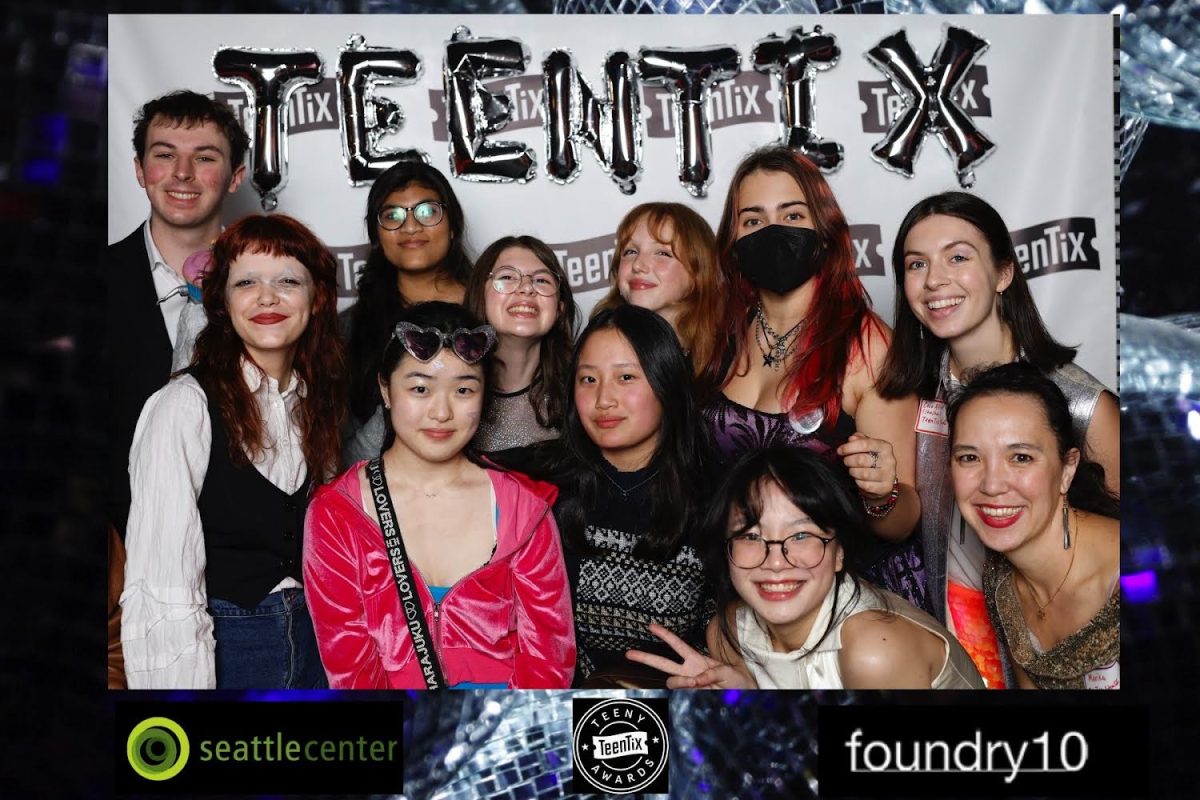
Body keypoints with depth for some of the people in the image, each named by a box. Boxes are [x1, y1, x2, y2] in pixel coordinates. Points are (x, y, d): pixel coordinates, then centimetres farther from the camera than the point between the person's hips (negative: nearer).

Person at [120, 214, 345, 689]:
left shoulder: (318, 402, 4)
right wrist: (183, 681, -23)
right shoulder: (185, 407, -17)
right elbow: (162, 589, -20)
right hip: (218, 648, -6)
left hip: (312, 635, 6)